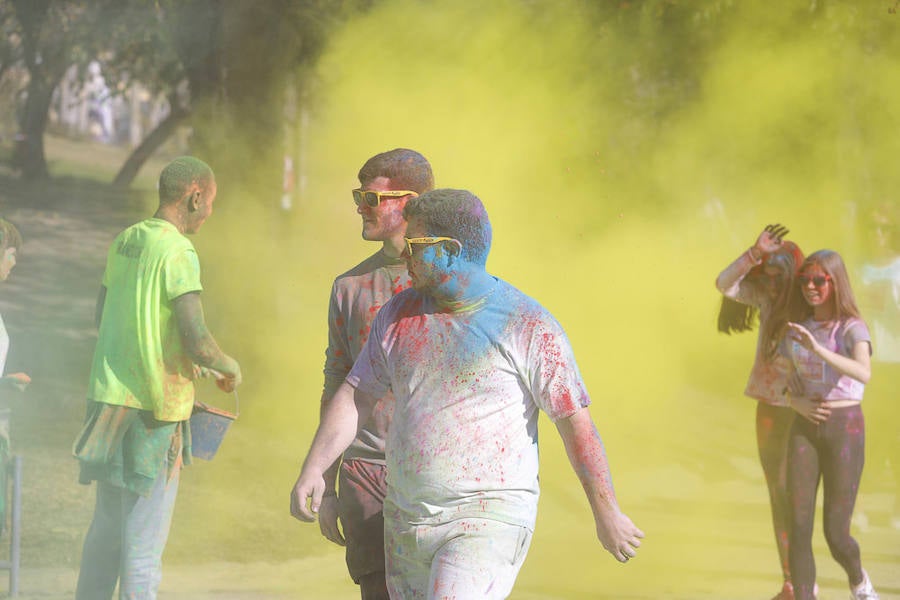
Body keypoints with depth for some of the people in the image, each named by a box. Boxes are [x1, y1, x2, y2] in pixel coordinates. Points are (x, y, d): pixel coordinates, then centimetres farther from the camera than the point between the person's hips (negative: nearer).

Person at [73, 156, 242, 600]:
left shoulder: (124, 242, 9)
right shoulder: (178, 252, -15)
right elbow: (198, 342, -22)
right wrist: (229, 367, 0)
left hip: (107, 395, 8)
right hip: (153, 411, -8)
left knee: (106, 528, 17)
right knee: (143, 538, -2)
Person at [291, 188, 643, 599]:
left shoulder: (528, 326, -9)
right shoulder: (399, 314, 7)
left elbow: (576, 423, -7)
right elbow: (356, 396, 11)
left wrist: (607, 515, -6)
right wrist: (312, 471, -2)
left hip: (488, 521, -7)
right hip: (405, 523, 7)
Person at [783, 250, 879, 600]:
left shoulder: (853, 329, -10)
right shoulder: (797, 329, 7)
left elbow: (864, 374, -30)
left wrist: (817, 349, -42)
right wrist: (799, 404, -7)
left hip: (845, 430, -4)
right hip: (804, 430, 4)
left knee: (836, 535, -2)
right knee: (799, 527, -10)